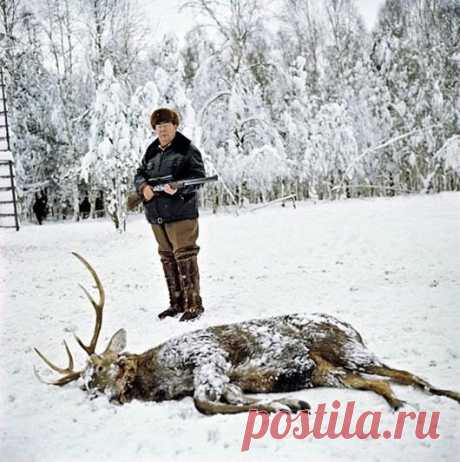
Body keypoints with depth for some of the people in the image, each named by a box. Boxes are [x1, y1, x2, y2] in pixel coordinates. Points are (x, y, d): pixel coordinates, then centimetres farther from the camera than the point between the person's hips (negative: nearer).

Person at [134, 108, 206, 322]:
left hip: (181, 212, -7)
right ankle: (176, 302, 22)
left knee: (184, 256, -10)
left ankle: (193, 304, -4)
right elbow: (139, 174, 16)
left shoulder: (187, 149, -3)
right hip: (156, 215, 7)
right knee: (167, 258, 12)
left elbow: (198, 175, -11)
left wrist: (177, 187, -28)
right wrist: (144, 186, -8)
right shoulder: (151, 152, 16)